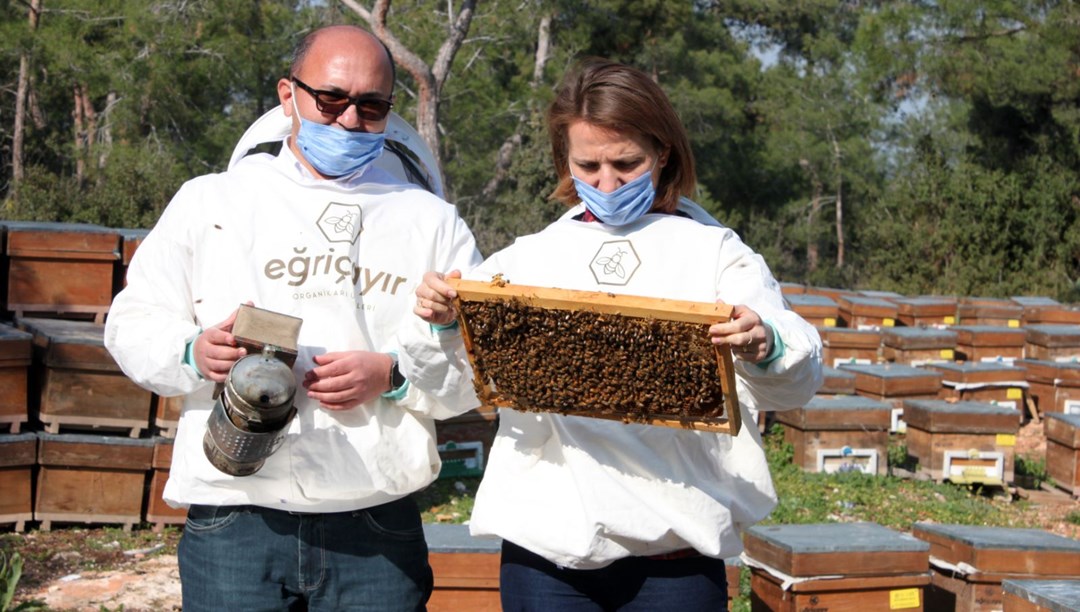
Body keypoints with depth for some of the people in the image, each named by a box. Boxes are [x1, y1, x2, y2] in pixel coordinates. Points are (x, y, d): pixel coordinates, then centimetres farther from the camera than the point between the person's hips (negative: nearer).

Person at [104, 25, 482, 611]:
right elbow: (132, 324, 10)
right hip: (232, 518, 0)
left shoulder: (431, 221, 11)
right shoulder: (209, 201, 11)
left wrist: (394, 376, -11)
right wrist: (194, 354, -11)